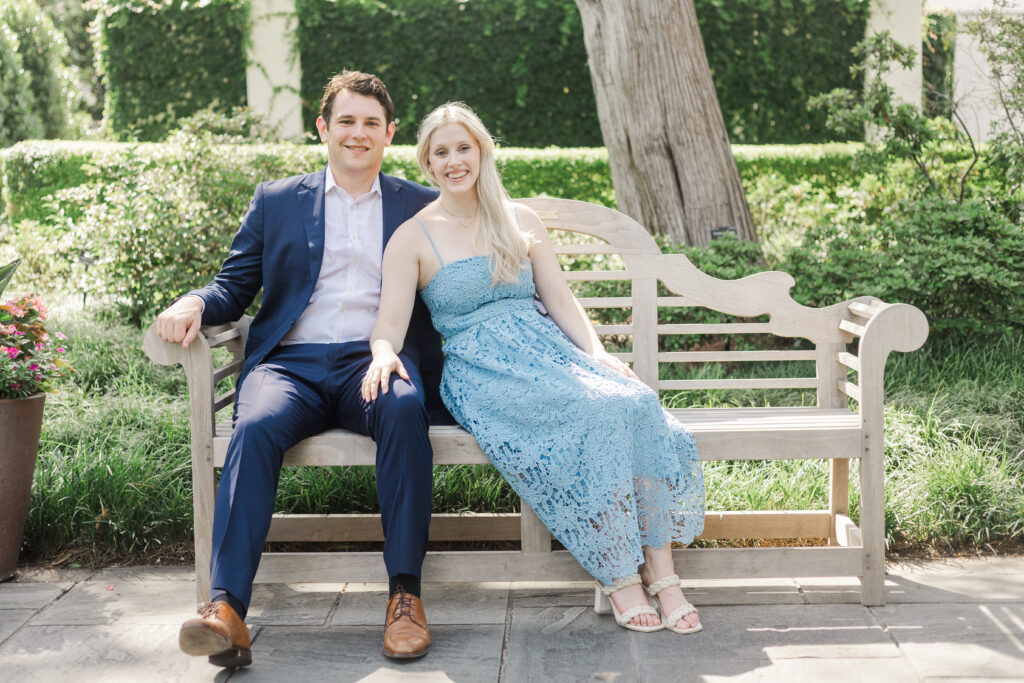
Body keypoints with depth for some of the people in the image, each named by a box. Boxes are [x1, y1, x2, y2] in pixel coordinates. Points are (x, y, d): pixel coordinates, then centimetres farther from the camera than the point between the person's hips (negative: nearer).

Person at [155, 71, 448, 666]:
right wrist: (194, 303, -4)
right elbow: (235, 286, 18)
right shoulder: (277, 201, 21)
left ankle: (406, 593, -33)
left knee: (404, 410, -36)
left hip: (378, 359, 0)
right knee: (256, 427, -33)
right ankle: (226, 609, -40)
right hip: (293, 362, 1)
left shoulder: (423, 206, 20)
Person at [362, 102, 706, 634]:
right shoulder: (412, 237, 7)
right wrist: (384, 355, -27)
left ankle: (661, 574, -26)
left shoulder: (521, 222, 18)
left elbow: (561, 300, 14)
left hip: (547, 349, 4)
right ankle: (618, 577, -23)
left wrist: (596, 352, -4)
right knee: (591, 413, -33)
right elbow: (390, 324, -3)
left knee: (637, 403, -28)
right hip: (481, 370, -4)